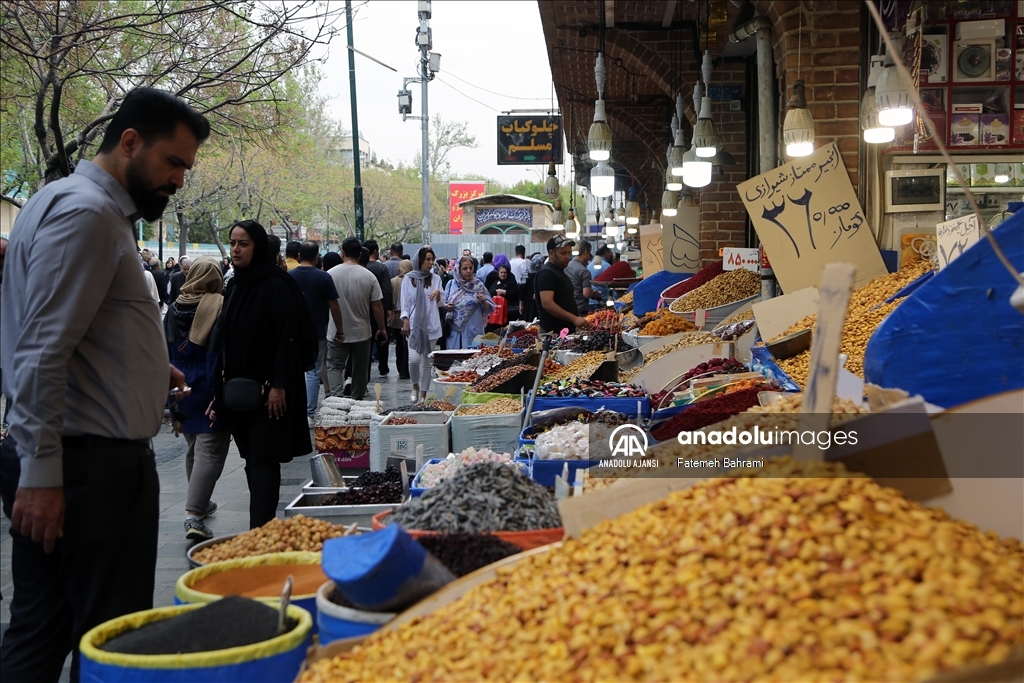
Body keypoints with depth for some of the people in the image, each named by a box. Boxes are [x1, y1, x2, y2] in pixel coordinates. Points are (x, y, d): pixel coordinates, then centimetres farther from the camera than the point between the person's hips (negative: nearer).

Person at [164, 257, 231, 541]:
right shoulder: (221, 307, -12)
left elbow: (166, 350, 11)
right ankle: (194, 514, -18)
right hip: (211, 389, -6)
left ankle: (200, 502, 34)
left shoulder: (174, 308, 5)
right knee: (210, 450, -8)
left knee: (193, 447, 22)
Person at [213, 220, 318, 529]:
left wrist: (279, 385, -21)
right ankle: (261, 528, 20)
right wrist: (220, 391, 14)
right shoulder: (235, 286, 12)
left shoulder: (276, 286, -11)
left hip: (268, 389, -7)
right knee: (252, 458, 11)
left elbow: (288, 338, -16)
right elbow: (224, 342, 16)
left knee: (263, 458, -8)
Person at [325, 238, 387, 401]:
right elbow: (377, 305, -6)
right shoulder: (369, 276, -8)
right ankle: (358, 401, 21)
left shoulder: (331, 274, -8)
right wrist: (381, 328, 7)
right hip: (362, 332, 1)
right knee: (360, 369, 14)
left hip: (337, 333, -1)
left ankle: (336, 398, -14)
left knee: (334, 366, 7)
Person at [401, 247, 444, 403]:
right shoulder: (409, 278, 2)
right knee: (414, 359, -15)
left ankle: (423, 394, 12)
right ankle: (415, 385, 13)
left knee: (427, 362, 4)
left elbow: (440, 304, 11)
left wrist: (438, 294, -9)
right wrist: (405, 321, -5)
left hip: (431, 325, 2)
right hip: (414, 324, -2)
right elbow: (405, 302, 4)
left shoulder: (436, 278, 8)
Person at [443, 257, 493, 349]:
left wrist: (484, 301, -17)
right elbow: (443, 303, 14)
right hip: (455, 330, 1)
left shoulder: (479, 286, 1)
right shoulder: (451, 284, 5)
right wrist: (446, 306, -7)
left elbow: (488, 309, 2)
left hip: (473, 331, -1)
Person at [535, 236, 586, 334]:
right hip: (554, 331, -9)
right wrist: (574, 319, -25)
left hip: (567, 329, 9)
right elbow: (547, 304, -23)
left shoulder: (560, 271, 17)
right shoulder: (546, 273, -13)